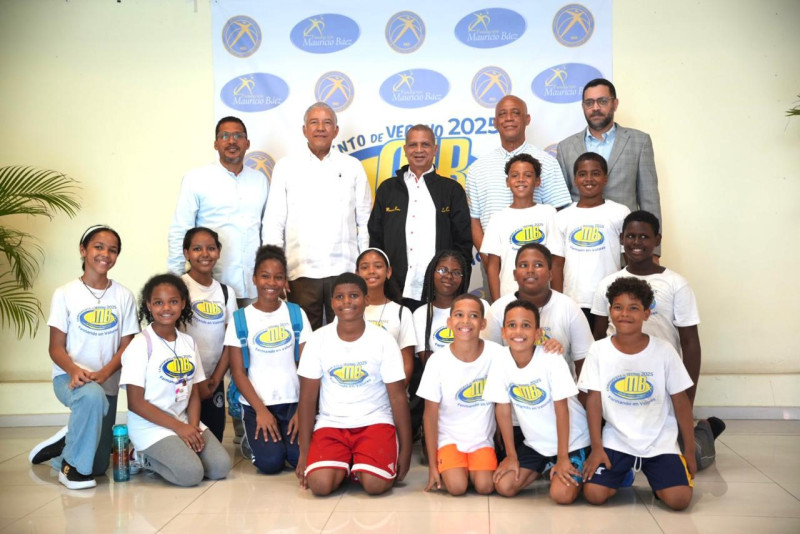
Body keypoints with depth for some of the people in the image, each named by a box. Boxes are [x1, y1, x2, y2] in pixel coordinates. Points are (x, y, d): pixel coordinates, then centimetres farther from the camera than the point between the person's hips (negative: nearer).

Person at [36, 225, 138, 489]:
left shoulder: (124, 296, 0)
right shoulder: (65, 294, -5)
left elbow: (126, 346, -2)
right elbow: (56, 347, -6)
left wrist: (102, 374, -21)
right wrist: (74, 370, -27)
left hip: (107, 382, 3)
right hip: (69, 377, -3)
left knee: (98, 467, 7)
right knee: (92, 396, -40)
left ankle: (68, 442, 40)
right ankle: (72, 465, -16)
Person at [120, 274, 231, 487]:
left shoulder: (188, 342, 8)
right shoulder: (141, 344, -11)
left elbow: (194, 393, 9)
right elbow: (135, 402, -13)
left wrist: (193, 426, -10)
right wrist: (179, 427, -16)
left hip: (184, 422, 6)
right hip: (151, 426, -6)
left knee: (221, 466, -11)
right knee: (191, 473, -24)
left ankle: (164, 457, 10)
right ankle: (145, 458, 3)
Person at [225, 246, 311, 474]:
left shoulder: (297, 314, 4)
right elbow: (238, 372, -2)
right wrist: (260, 410, -12)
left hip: (293, 402, 1)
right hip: (257, 404, -1)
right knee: (270, 462, -21)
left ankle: (285, 437, 12)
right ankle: (255, 437, 11)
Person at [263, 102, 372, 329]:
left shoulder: (353, 167, 9)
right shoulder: (286, 166, 7)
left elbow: (364, 220, 10)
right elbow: (273, 222, 5)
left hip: (344, 268, 1)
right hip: (301, 270, 0)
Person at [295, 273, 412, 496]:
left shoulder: (383, 340, -6)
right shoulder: (318, 340, -3)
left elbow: (398, 398, -3)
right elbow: (308, 398, 1)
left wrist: (406, 450, -4)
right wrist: (304, 451, -3)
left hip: (375, 422, -1)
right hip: (331, 424, 1)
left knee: (375, 484, -26)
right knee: (319, 484, -23)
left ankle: (361, 467, 9)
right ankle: (342, 467, 11)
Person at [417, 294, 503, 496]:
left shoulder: (496, 354, -13)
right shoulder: (437, 361, -12)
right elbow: (431, 414, -6)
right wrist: (432, 465, -6)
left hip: (482, 439, 1)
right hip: (449, 437, -1)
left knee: (485, 487, -18)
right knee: (457, 487, -19)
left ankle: (471, 469, 13)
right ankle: (447, 469, 12)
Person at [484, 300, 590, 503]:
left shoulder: (552, 359, -23)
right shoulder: (499, 364, -13)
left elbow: (561, 409, -19)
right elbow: (503, 410, -5)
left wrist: (562, 459, -16)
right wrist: (512, 456, -2)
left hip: (570, 440, -4)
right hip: (534, 442, 4)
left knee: (562, 495, -21)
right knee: (503, 487, -7)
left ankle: (572, 471, 13)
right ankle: (544, 467, 20)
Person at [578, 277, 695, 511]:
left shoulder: (664, 351, -9)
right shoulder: (598, 350, -8)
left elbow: (681, 402, -2)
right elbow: (594, 400, -5)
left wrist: (691, 450, -1)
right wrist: (596, 447, -9)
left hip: (659, 441, 0)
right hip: (616, 440, 1)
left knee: (678, 499, -19)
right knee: (594, 494, -16)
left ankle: (652, 474, 15)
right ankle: (623, 472, 17)